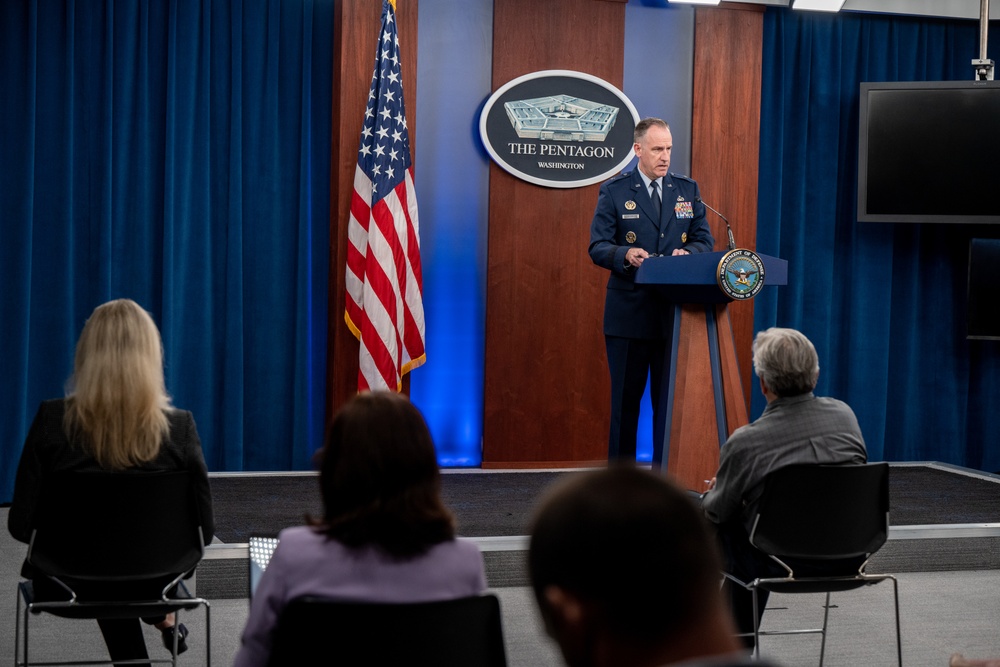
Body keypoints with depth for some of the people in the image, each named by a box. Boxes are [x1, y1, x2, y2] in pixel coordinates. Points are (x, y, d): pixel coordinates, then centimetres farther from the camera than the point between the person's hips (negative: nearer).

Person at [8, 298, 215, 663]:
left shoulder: (53, 419, -18)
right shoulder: (180, 426, -17)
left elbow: (21, 523, -12)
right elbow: (203, 527, -9)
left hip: (67, 584, 0)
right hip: (152, 583, 1)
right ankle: (163, 618, 53)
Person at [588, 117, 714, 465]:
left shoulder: (687, 189, 10)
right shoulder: (615, 191, 0)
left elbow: (705, 239, 9)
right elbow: (597, 247, -4)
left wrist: (688, 252, -13)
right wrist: (626, 254, -24)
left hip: (676, 312, 2)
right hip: (629, 314, -2)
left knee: (671, 396, 3)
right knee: (625, 397, 6)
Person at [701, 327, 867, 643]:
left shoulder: (745, 442, -17)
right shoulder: (844, 414, -3)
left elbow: (718, 511, -2)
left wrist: (713, 492, 25)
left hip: (788, 564, -5)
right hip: (851, 556, 5)